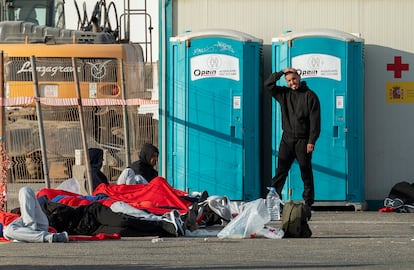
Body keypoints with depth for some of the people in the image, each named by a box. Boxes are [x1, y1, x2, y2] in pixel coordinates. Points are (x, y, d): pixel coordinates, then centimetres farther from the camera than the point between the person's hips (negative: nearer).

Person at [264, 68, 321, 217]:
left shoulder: (310, 96, -2)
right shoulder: (284, 94, 11)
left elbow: (315, 120, -6)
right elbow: (268, 85, 6)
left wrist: (311, 141, -13)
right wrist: (281, 73, -3)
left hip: (303, 141, -3)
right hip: (287, 139, 3)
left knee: (306, 174, 0)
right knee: (281, 171, -3)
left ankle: (308, 204, 4)